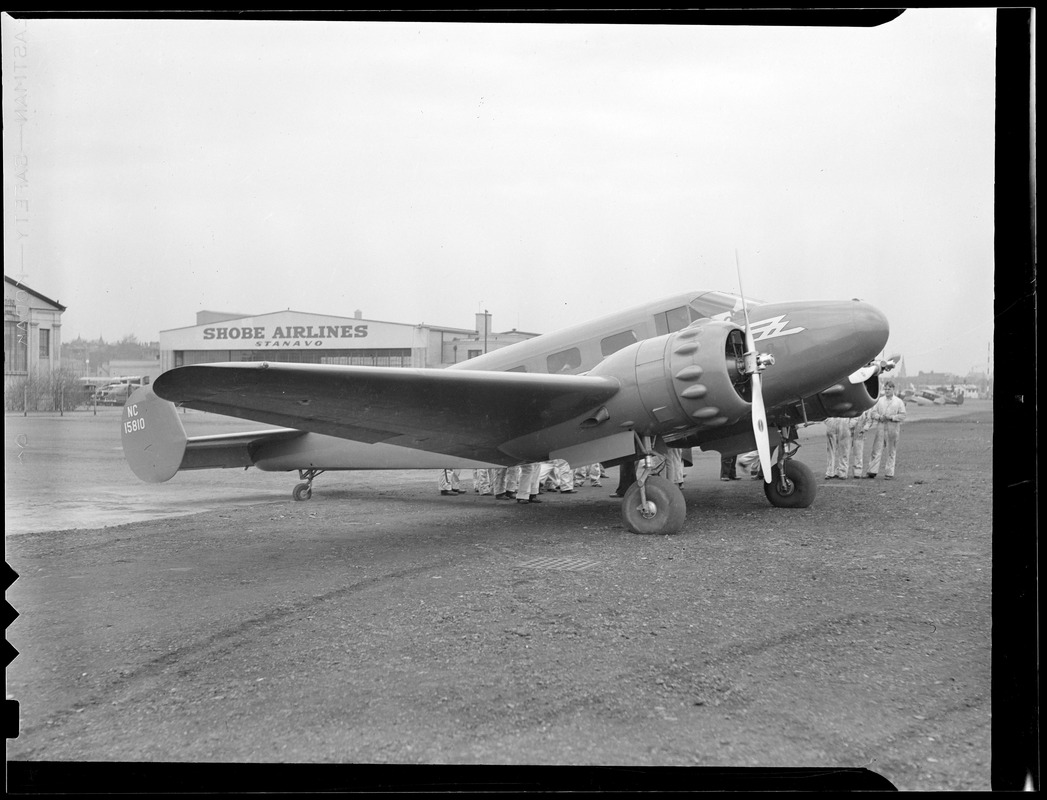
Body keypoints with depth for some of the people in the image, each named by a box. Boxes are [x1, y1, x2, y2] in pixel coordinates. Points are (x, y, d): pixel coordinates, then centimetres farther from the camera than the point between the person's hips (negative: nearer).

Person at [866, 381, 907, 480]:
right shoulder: (880, 400, 12)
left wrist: (891, 417, -15)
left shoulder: (899, 401, 4)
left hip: (893, 428, -2)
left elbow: (902, 415, -2)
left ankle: (889, 474, 7)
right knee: (877, 450, -2)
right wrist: (879, 417, -9)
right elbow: (874, 412, 10)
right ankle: (872, 472, -1)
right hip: (880, 427, 2)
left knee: (891, 452, 2)